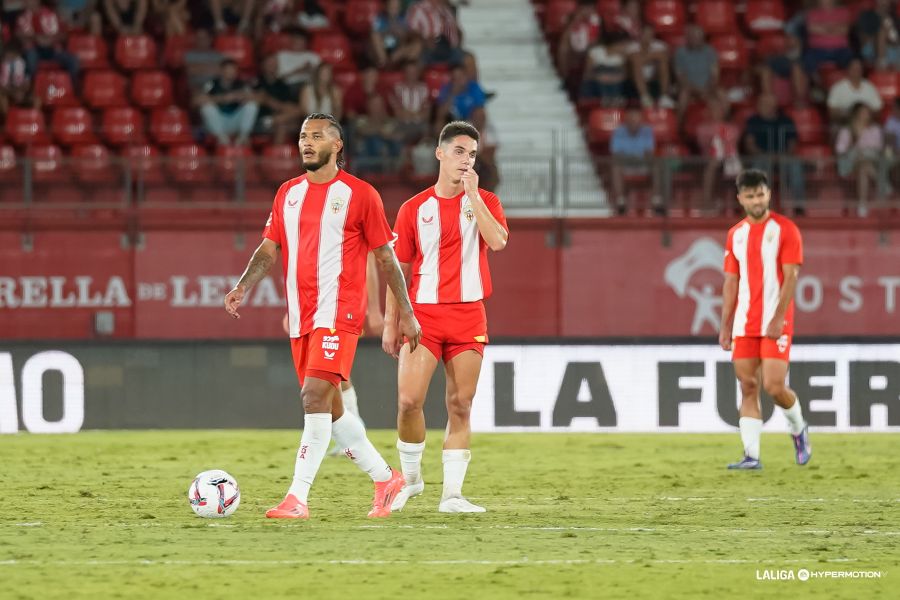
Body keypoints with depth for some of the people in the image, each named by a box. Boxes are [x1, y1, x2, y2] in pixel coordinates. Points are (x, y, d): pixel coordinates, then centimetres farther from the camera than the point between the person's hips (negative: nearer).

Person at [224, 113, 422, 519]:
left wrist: (405, 313, 2)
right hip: (300, 316, 7)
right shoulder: (288, 193, 13)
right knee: (329, 408, 11)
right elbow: (269, 249, 12)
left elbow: (385, 257, 2)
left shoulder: (359, 195, -2)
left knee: (315, 396, -19)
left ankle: (298, 497, -21)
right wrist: (243, 287, -6)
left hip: (338, 312, -7)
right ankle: (385, 478, 27)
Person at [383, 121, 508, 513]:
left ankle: (451, 493, 3)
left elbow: (497, 241, -15)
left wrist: (473, 194, -14)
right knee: (409, 400, -10)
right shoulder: (414, 208, 5)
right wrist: (391, 323, 4)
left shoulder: (484, 202, 6)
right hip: (423, 314, 0)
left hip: (468, 316, 1)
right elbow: (399, 270, 8)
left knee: (460, 406, 0)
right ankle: (411, 478, 10)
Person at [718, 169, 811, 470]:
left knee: (774, 386, -11)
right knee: (748, 388, 0)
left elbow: (791, 276, -9)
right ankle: (751, 455, 0)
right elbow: (731, 281, 14)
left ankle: (798, 429, 18)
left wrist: (778, 319, -17)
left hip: (775, 325, -5)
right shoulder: (736, 234, 12)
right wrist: (725, 325, 9)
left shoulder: (784, 229, -4)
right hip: (744, 326, 5)